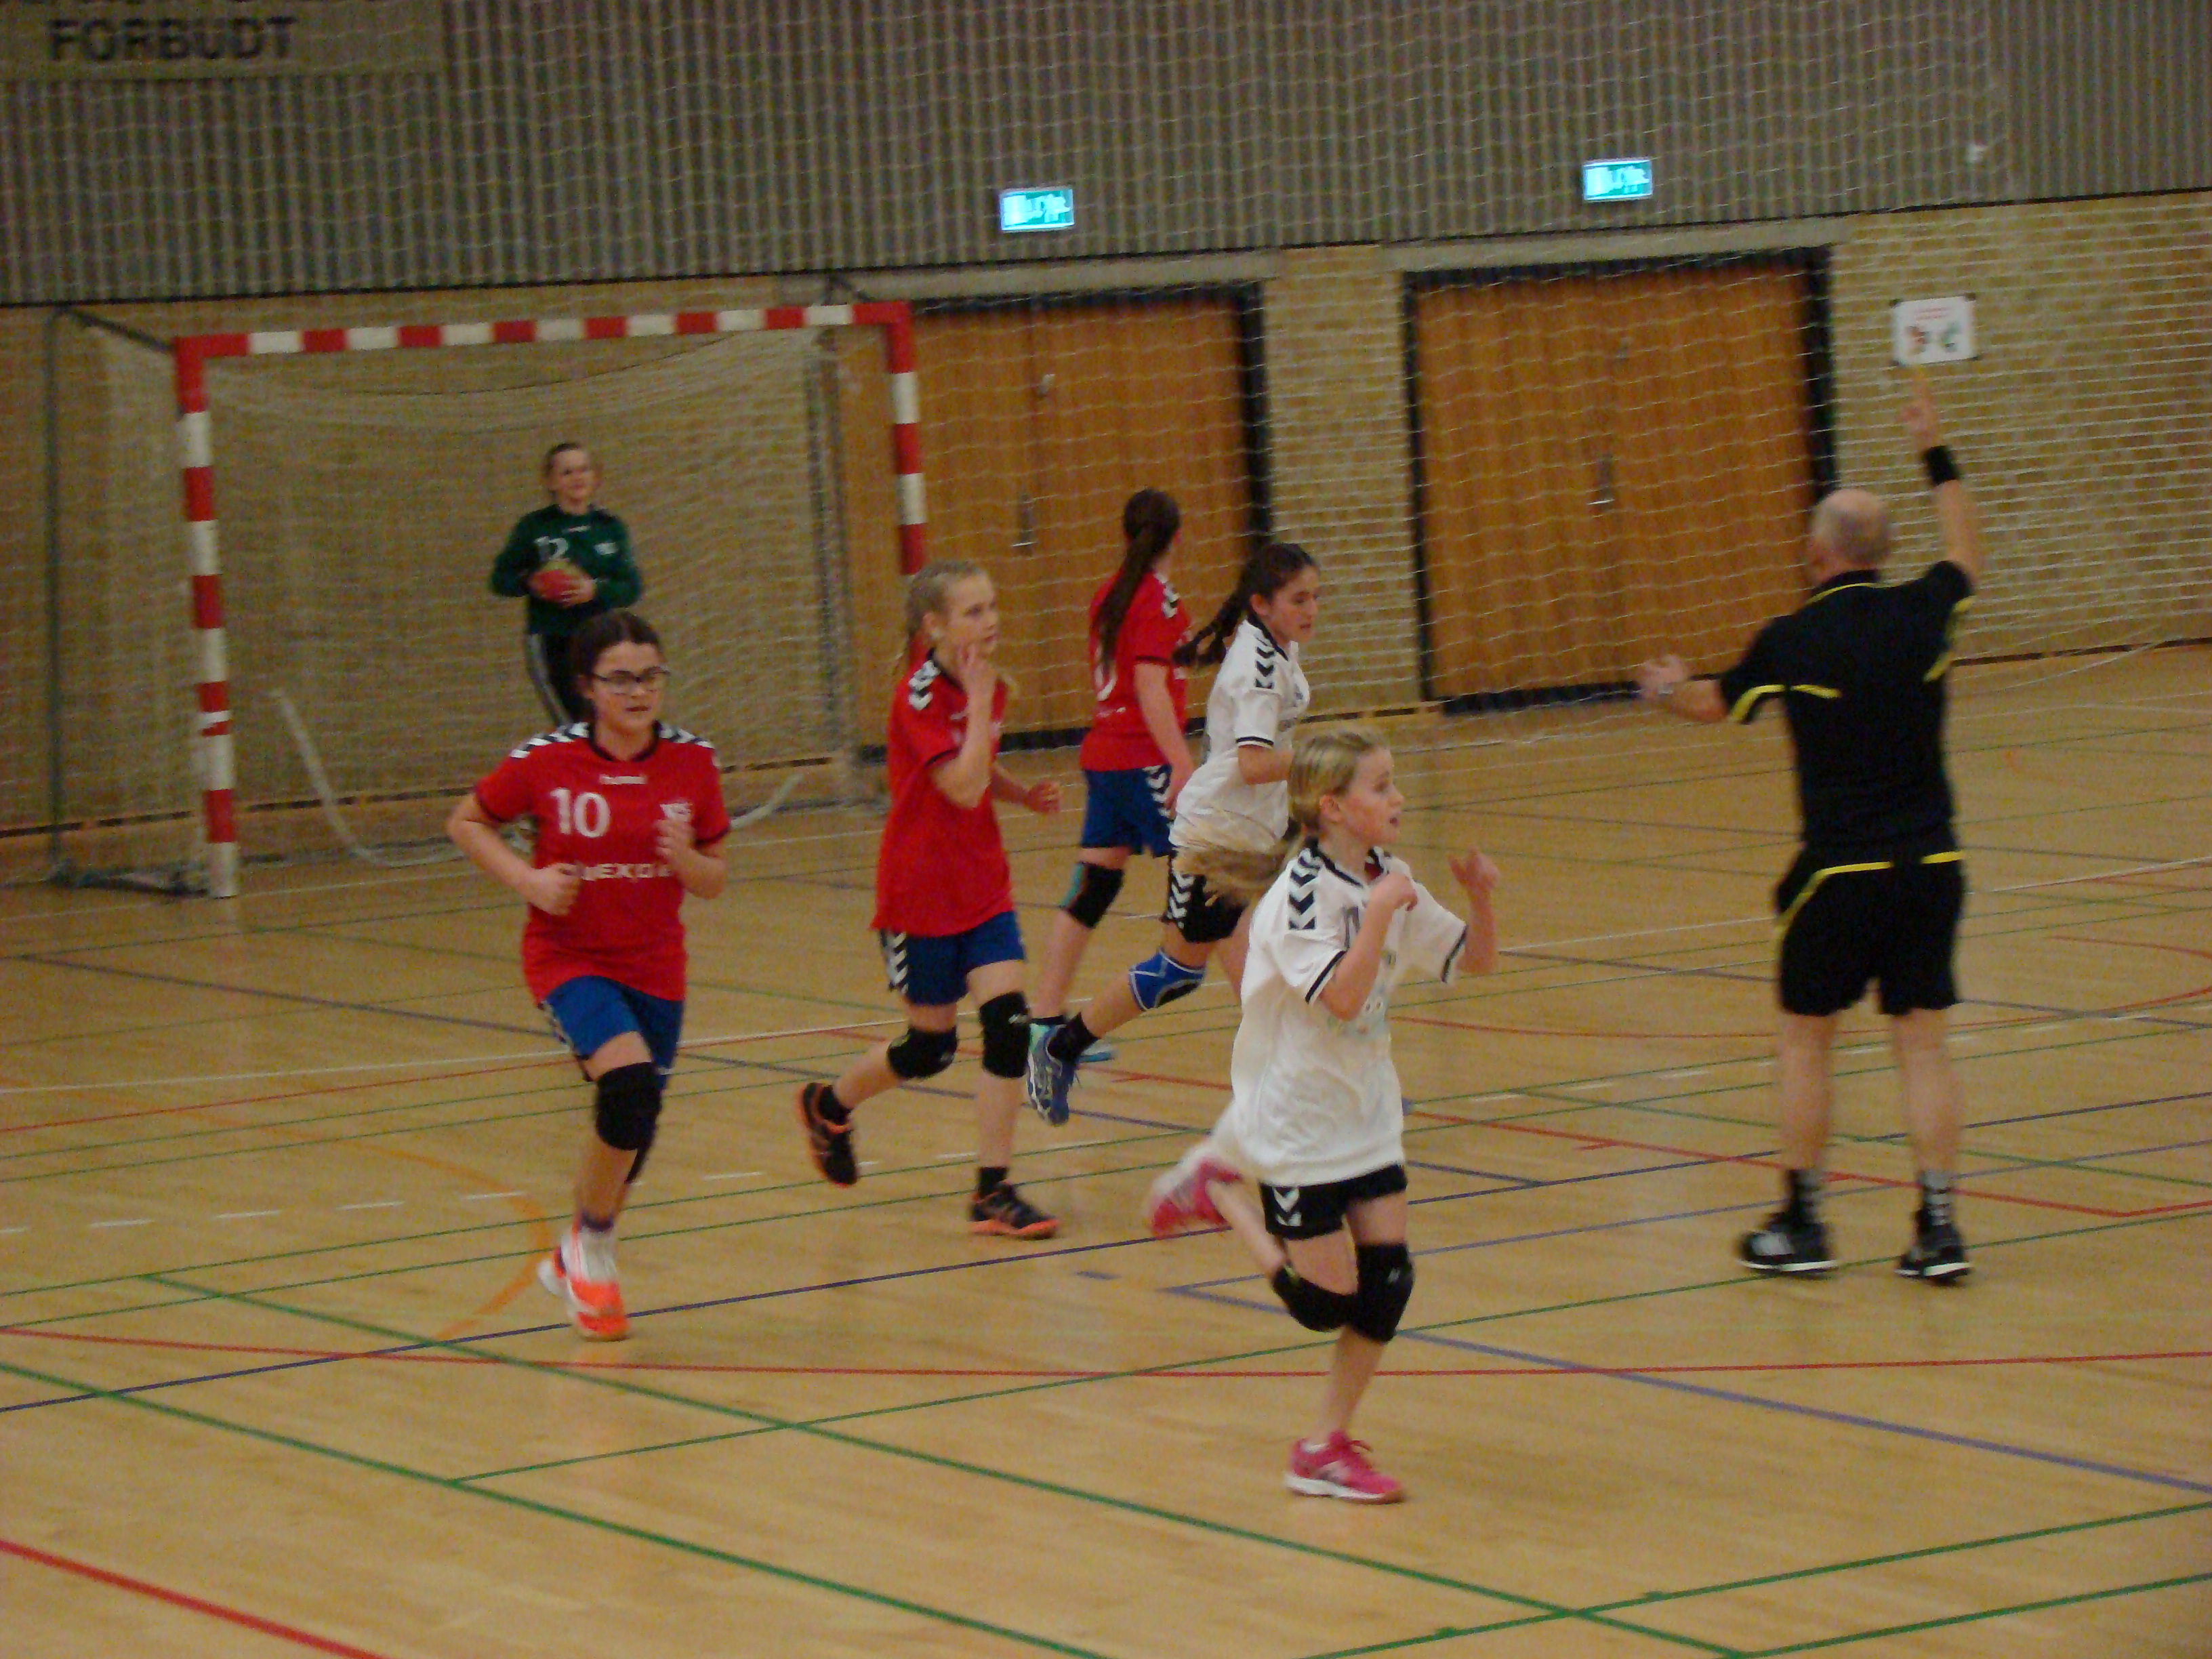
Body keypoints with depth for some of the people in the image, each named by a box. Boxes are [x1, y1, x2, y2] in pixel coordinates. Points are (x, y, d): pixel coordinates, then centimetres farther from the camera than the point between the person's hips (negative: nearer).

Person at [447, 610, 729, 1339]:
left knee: (633, 1129, 12)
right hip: (569, 957, -4)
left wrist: (686, 859, -20)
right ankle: (592, 1246, -5)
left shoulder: (693, 762, -5)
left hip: (654, 965, 4)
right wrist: (528, 878, -14)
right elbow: (465, 822, 2)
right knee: (631, 1080, -28)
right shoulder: (546, 761, -13)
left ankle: (575, 1261, 40)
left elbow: (714, 881, 3)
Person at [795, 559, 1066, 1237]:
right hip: (922, 895, -6)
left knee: (1009, 1021, -9)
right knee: (931, 1047, 6)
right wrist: (980, 701, -24)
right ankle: (829, 1104, 36)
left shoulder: (986, 688, 5)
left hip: (984, 888, 6)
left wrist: (1026, 793, 4)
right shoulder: (918, 698, -18)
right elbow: (963, 787, -28)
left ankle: (993, 1193, -5)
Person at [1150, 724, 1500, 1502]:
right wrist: (1380, 914, -35)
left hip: (1365, 1116, 7)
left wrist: (1480, 898, -8)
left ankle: (1328, 1448, 12)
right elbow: (1343, 997, -31)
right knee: (1328, 1302, -3)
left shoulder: (1386, 882, 3)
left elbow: (1475, 961, 10)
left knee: (1387, 1279, 0)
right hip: (1295, 1123, -7)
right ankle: (1220, 1197, 19)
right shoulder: (1302, 894, -20)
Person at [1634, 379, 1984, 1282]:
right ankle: (1938, 1225, 0)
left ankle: (1800, 1223, 14)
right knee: (1921, 1038, 5)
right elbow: (1967, 555, 25)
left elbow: (1715, 705, 15)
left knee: (1805, 1037, 10)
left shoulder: (1793, 642, -7)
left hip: (1841, 869, -3)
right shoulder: (1923, 614, 0)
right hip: (1930, 863, 3)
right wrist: (1937, 456, 36)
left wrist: (1669, 689, 37)